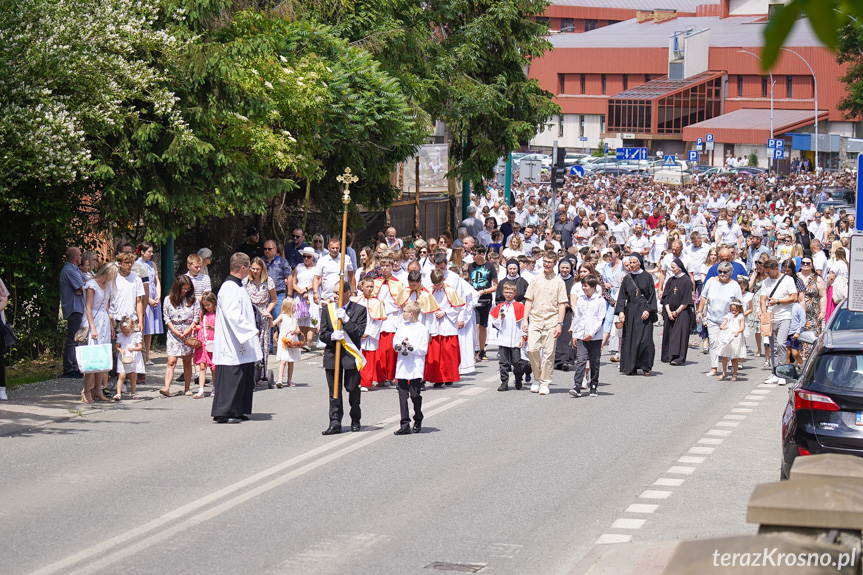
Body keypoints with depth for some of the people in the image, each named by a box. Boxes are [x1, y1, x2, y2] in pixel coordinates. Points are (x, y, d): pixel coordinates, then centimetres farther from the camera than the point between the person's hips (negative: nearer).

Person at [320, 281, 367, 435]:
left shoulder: (359, 310, -1)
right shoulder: (327, 309, 7)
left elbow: (359, 333, -10)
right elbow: (323, 334, 5)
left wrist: (346, 320, -19)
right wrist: (332, 336, -17)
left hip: (351, 354, -2)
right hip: (332, 354, 2)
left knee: (353, 389, 6)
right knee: (334, 391, 1)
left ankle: (355, 419, 26)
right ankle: (335, 422, 2)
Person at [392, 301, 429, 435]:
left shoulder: (422, 329, -4)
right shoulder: (402, 326, 11)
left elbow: (424, 349, -6)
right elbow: (395, 342, 9)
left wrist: (411, 347, -18)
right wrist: (400, 346, -12)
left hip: (416, 367, -4)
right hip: (402, 366, 4)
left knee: (415, 395, -1)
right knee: (402, 395, 0)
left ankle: (418, 421, 21)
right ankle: (405, 424, 0)